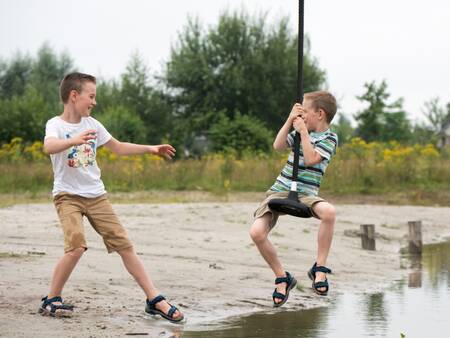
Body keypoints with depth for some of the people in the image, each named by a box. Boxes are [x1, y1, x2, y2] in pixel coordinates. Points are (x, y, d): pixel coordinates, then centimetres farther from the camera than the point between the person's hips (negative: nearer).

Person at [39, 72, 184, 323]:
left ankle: (155, 300, 2)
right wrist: (74, 140, -52)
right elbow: (49, 147, -34)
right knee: (76, 246, -25)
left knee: (124, 245, -1)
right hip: (68, 196, -5)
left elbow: (118, 147, 22)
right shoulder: (56, 124, -10)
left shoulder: (92, 124, 7)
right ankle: (52, 300, -7)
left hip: (96, 196, 5)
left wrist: (150, 149, 16)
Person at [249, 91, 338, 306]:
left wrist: (303, 132, -12)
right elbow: (278, 146, 4)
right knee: (256, 232, -21)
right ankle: (282, 277, -2)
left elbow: (310, 159, -15)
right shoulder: (300, 131, 16)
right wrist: (290, 120, -1)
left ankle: (319, 268, -23)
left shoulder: (329, 138, -1)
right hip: (279, 190, 4)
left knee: (329, 212, -39)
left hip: (305, 194, -4)